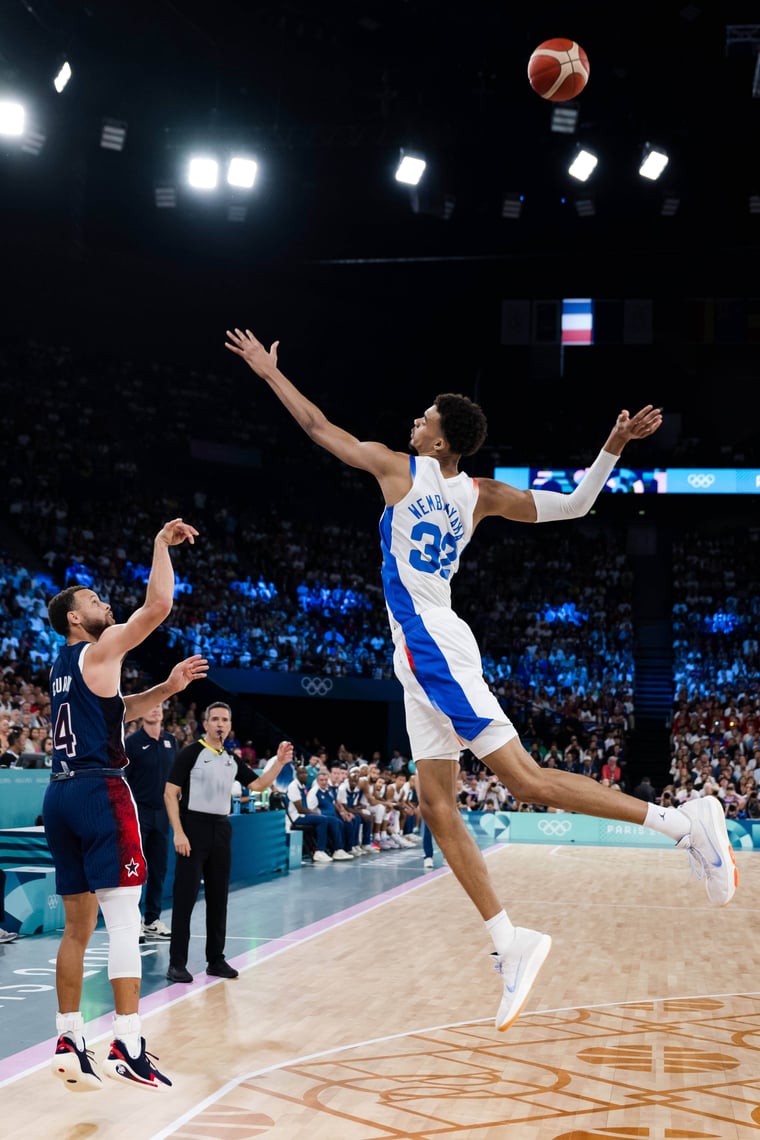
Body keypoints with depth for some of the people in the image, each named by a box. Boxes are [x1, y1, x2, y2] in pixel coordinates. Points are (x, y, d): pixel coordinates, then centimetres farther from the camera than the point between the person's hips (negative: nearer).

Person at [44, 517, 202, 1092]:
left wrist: (167, 688, 19)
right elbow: (159, 604, -13)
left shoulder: (63, 666, 21)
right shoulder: (100, 648, -4)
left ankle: (70, 1040, 16)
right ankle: (128, 1046, -15)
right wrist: (162, 545, -1)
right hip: (99, 790, -9)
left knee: (78, 925, 12)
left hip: (61, 793, 9)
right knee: (124, 916, -11)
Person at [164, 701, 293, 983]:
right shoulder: (190, 753, -6)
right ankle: (177, 963, 1)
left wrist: (279, 762, 1)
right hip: (194, 827, -6)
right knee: (185, 897, -4)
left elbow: (258, 785, 15)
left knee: (218, 897, 10)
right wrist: (178, 833, -16)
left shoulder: (232, 760, 12)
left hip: (221, 830, 6)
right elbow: (170, 793, -8)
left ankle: (216, 960, 19)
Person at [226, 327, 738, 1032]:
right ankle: (510, 943, 6)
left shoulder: (401, 468, -3)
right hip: (425, 656, 8)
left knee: (525, 781, -11)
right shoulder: (480, 494, 13)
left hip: (433, 648, -8)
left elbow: (317, 427, 8)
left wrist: (269, 372, 20)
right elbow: (574, 504, 8)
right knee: (437, 804, 6)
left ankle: (683, 822, -12)